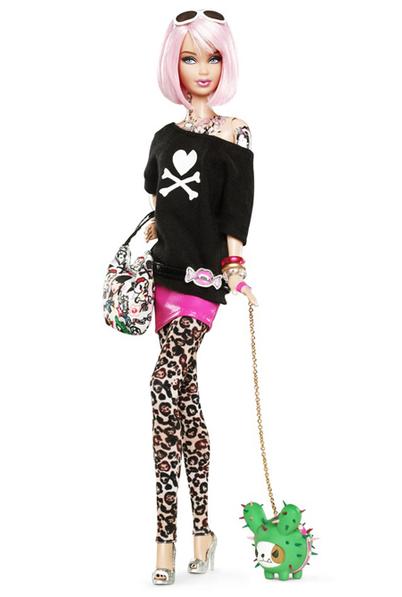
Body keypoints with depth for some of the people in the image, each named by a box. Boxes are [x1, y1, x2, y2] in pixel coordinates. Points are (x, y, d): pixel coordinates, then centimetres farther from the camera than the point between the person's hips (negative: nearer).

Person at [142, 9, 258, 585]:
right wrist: (147, 247, 13)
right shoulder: (166, 137, 15)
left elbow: (236, 210, -5)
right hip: (167, 273, 5)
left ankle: (167, 537, -16)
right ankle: (202, 531, 11)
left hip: (203, 275, -5)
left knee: (165, 385, -18)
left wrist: (234, 267, -14)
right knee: (185, 395, 5)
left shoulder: (234, 133, 1)